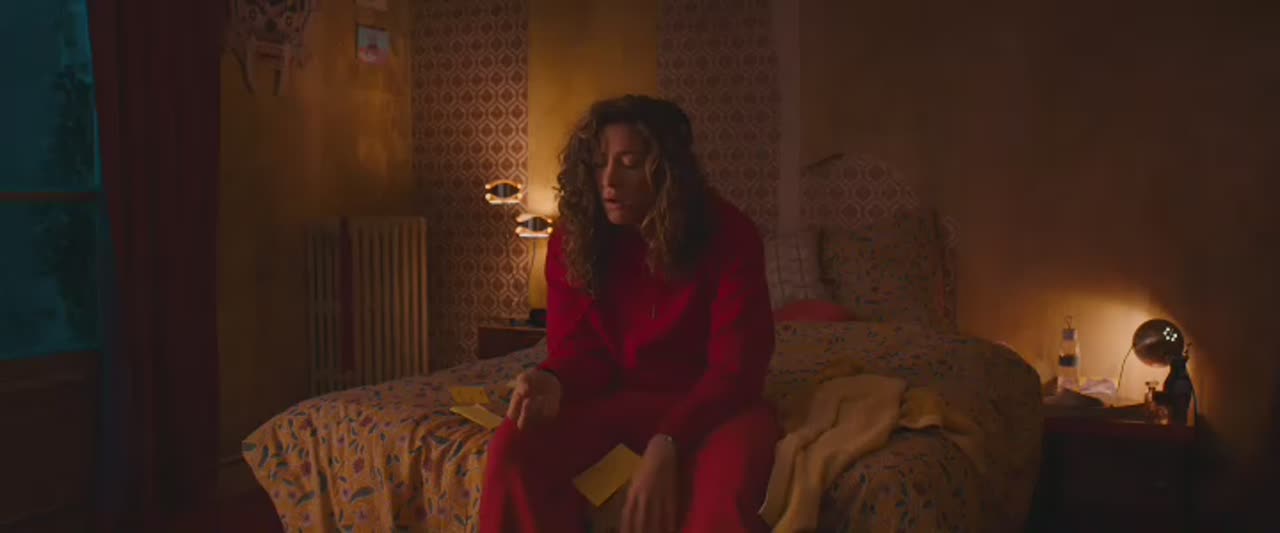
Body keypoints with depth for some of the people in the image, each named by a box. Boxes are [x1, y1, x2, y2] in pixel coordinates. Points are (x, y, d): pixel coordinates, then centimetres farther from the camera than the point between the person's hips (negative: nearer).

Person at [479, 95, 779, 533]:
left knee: (726, 487, -38)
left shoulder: (728, 235, -15)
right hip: (613, 393, 3)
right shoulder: (572, 239, -5)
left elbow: (735, 368, -19)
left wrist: (665, 445, -35)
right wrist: (552, 381, -28)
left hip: (706, 399, -3)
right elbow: (576, 349, -1)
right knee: (513, 448, -26)